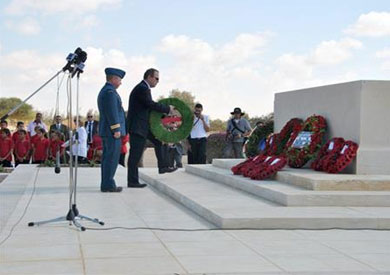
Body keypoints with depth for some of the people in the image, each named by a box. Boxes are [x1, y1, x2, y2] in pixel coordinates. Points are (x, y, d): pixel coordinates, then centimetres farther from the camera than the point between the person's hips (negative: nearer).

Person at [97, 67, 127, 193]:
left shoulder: (104, 91, 20)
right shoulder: (110, 92, -13)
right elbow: (112, 112, -20)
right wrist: (116, 129, -19)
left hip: (105, 131, 11)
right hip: (112, 131, -11)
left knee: (107, 158, 11)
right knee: (112, 158, -9)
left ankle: (106, 184, 15)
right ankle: (108, 185, -8)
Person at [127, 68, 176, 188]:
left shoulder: (143, 88, 15)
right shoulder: (142, 88, -17)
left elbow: (149, 106, 17)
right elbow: (151, 104, -22)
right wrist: (168, 109, -10)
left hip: (144, 125, 11)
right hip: (137, 127, -11)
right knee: (135, 155, -4)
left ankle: (163, 166, 19)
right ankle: (132, 182, 2)